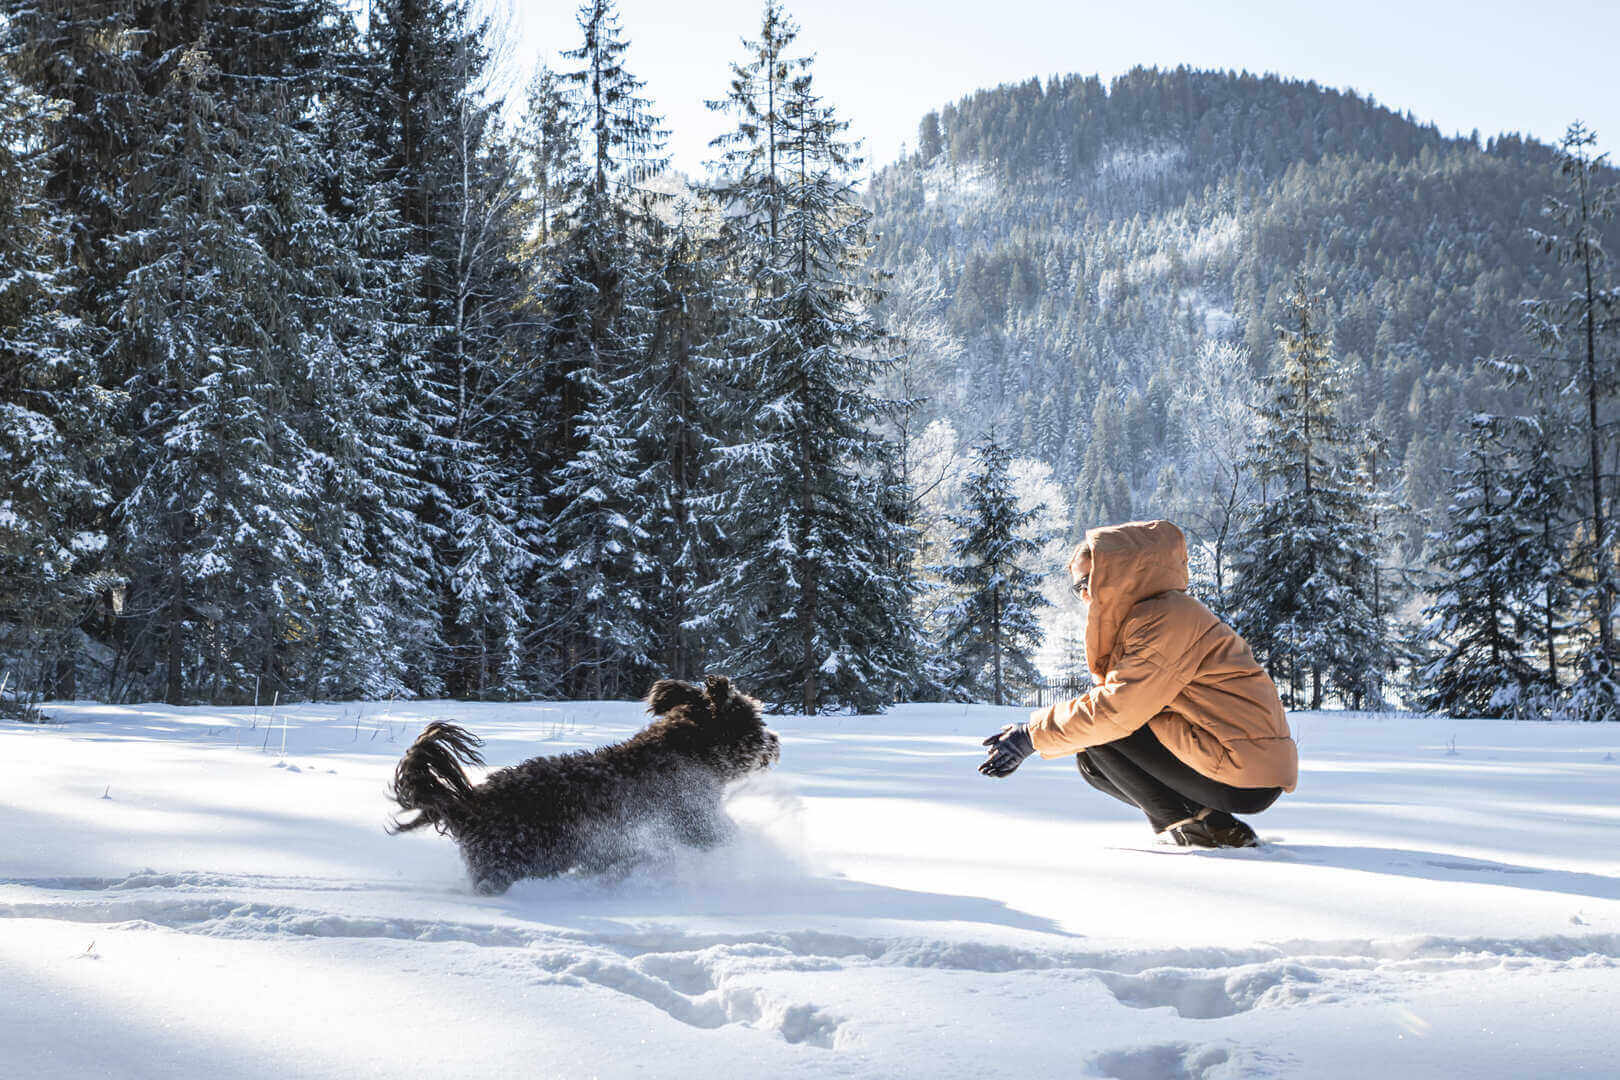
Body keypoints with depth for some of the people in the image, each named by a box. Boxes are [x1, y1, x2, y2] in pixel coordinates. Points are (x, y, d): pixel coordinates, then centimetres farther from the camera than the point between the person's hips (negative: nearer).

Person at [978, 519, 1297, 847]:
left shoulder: (1167, 616, -15)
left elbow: (1116, 709, -22)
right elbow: (1113, 699, 15)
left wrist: (1033, 733, -12)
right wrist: (1028, 737, 5)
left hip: (1246, 777, -10)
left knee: (1102, 737, -10)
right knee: (1092, 763, 9)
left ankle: (1192, 825, -7)